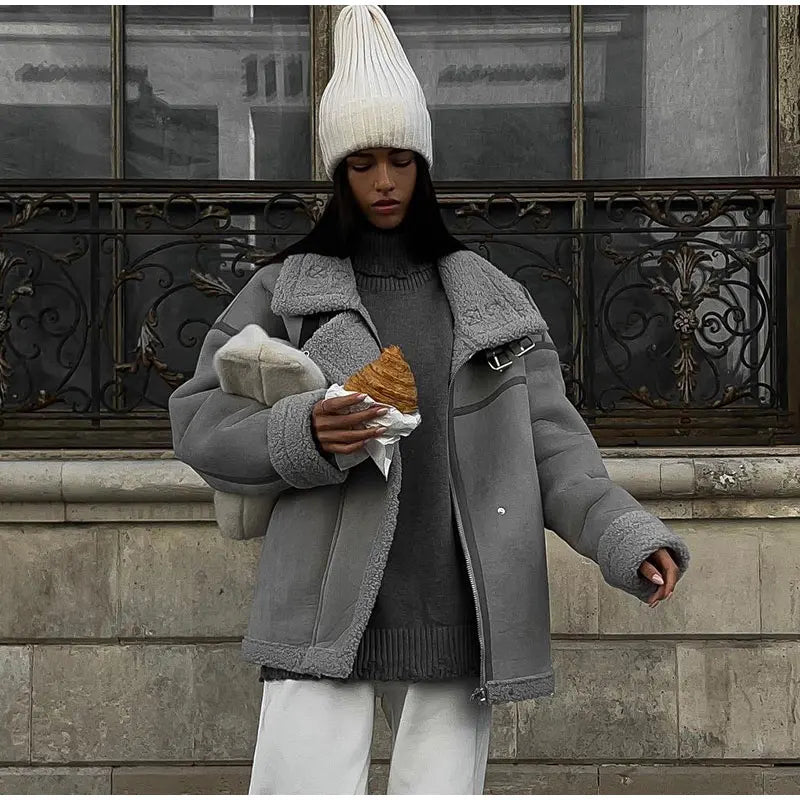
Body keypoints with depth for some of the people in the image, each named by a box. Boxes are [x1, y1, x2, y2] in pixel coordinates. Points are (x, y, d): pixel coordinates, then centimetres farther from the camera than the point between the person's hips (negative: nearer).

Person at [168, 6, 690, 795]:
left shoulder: (490, 299, 12)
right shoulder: (283, 291, 7)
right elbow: (199, 420, 5)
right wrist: (304, 435, -15)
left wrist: (628, 538, -10)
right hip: (325, 610, -2)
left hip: (455, 617, 2)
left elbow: (549, 442, 6)